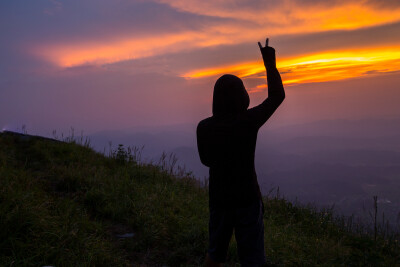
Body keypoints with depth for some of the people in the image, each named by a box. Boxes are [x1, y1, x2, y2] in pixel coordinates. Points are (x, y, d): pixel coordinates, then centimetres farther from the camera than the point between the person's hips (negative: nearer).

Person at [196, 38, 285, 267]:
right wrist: (270, 63, 4)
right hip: (247, 198, -3)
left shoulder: (204, 127, -8)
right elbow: (277, 96, -3)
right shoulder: (249, 121, -16)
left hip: (219, 199, 3)